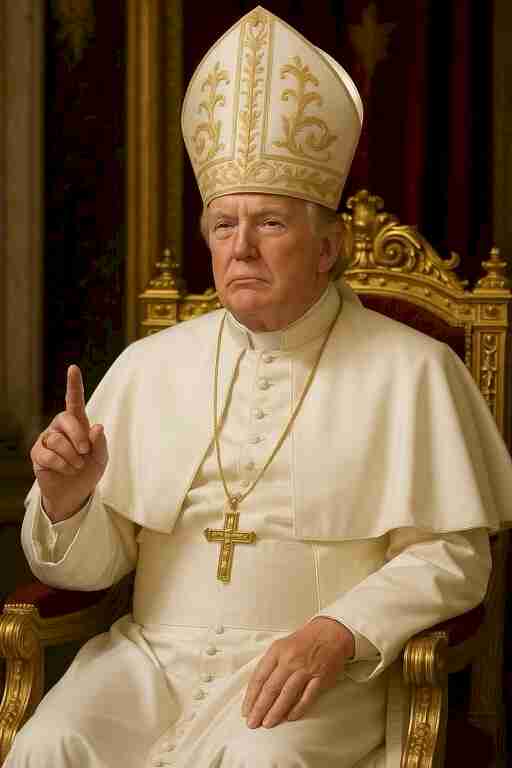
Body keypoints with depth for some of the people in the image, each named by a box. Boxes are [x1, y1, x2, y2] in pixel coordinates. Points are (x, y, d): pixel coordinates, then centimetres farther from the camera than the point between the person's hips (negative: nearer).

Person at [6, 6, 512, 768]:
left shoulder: (410, 370, 1)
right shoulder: (149, 366, 11)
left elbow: (449, 557, -2)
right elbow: (90, 564, 11)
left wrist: (338, 633, -18)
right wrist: (65, 499, -12)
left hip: (319, 671, -3)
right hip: (155, 649, 3)